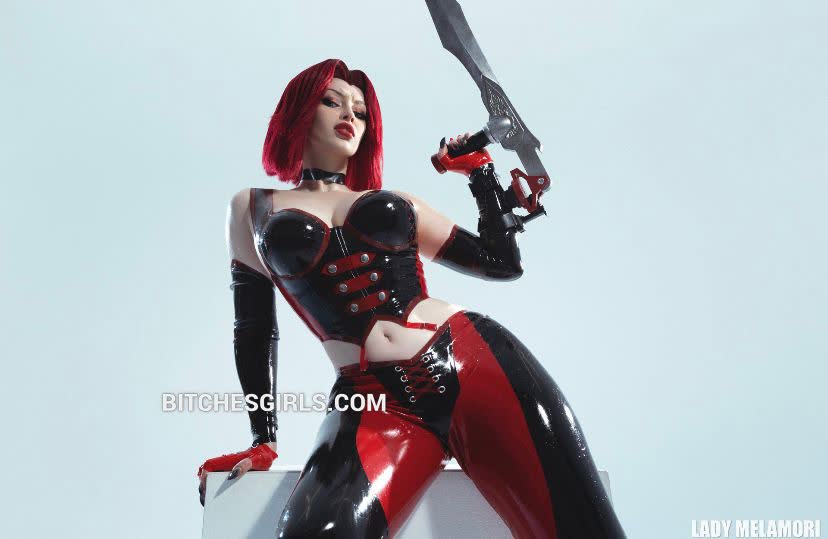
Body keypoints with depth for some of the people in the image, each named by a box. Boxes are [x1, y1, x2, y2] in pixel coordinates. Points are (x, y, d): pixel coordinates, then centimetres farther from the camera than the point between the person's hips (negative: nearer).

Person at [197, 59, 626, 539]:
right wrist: (263, 441, 15)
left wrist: (481, 172, 24)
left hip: (476, 363, 3)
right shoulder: (252, 210, 21)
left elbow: (504, 262, 26)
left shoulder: (395, 203, 24)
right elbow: (254, 332, 21)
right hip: (373, 406, -2)